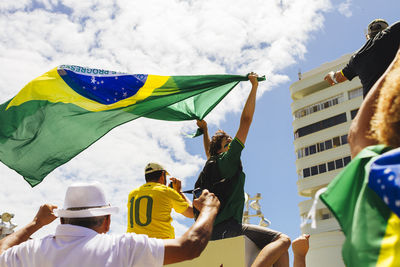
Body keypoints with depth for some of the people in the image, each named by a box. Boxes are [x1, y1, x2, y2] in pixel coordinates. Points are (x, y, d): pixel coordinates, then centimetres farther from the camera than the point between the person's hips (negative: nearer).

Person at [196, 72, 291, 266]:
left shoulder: (215, 164, 24)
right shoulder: (228, 159, 1)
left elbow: (209, 152, 51)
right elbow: (246, 120, -1)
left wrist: (205, 130, 56)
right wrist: (254, 86, 5)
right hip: (226, 228, -10)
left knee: (280, 249, 13)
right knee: (283, 240, -24)